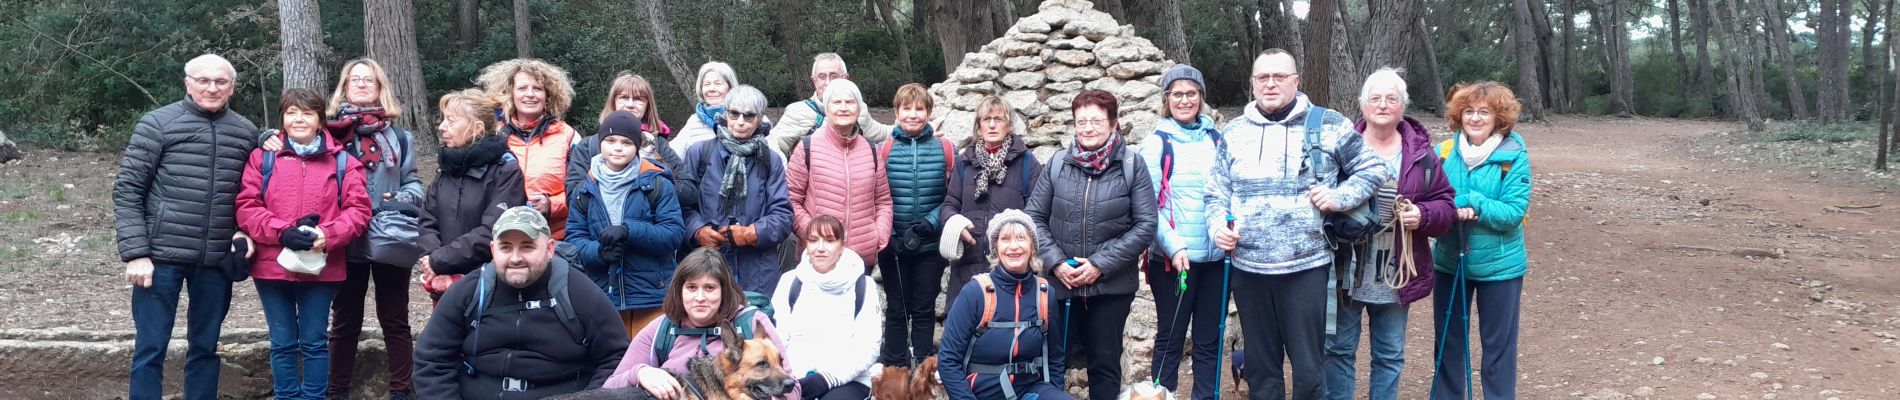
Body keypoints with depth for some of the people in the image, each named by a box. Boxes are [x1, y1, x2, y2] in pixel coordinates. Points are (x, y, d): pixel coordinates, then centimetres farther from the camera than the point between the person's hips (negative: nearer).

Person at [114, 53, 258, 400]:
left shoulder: (245, 132, 7)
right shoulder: (158, 124, -3)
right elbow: (127, 190, -5)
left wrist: (244, 232, -1)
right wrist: (136, 253, -11)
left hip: (216, 261, 3)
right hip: (162, 256, -3)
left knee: (205, 346, 12)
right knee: (151, 347, 2)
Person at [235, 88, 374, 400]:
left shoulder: (342, 161, 4)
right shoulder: (262, 157, 5)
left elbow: (358, 209, -2)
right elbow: (246, 207, -2)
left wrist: (328, 234, -19)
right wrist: (282, 232, -16)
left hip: (320, 266, -1)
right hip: (273, 265, 1)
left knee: (315, 342, 7)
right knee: (283, 343, 10)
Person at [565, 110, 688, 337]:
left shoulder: (657, 184, 1)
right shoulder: (586, 190, 10)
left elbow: (675, 233, -6)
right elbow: (574, 237, 7)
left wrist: (628, 231, -18)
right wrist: (599, 252, -15)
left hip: (651, 295, -2)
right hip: (603, 295, 3)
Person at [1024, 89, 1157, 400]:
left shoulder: (1132, 165, -5)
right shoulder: (1058, 164, 1)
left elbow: (1146, 224, -7)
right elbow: (1034, 217, 4)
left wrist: (1102, 264, -13)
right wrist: (1055, 262, -10)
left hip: (1112, 285, -1)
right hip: (1061, 283, 2)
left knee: (1105, 362, 9)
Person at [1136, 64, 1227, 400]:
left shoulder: (1217, 139, 8)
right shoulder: (1157, 143, -3)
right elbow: (1148, 206, -6)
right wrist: (1174, 247, -16)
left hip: (1216, 256, 4)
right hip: (1172, 257, -4)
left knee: (1209, 340, 9)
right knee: (1170, 339, 3)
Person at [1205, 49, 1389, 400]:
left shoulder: (1328, 125, 1)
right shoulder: (1233, 132, 9)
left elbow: (1372, 170, 7)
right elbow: (1217, 194, 11)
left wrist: (1339, 197, -9)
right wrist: (1218, 226, -9)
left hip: (1306, 266, -3)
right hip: (1247, 268, 3)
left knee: (1308, 368, 1)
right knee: (1260, 367, 12)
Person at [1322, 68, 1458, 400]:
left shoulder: (1421, 153, 2)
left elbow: (1445, 205, 4)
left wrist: (1422, 215, -15)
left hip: (1396, 278, 2)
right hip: (1345, 272, -2)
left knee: (1390, 356, 14)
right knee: (1339, 349, 8)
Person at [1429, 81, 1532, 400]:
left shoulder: (1514, 157, -12)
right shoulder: (1443, 152, -3)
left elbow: (1514, 212, -16)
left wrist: (1473, 203, -25)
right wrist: (1453, 208, -21)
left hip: (1499, 266, -3)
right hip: (1449, 263, 3)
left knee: (1498, 345, 9)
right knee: (1447, 341, 16)